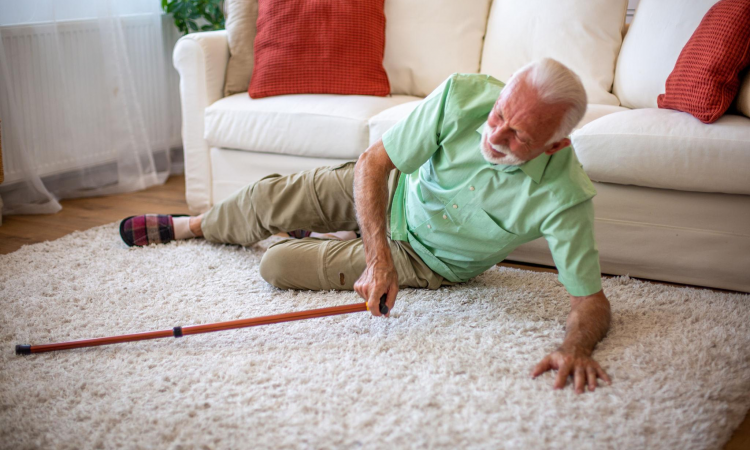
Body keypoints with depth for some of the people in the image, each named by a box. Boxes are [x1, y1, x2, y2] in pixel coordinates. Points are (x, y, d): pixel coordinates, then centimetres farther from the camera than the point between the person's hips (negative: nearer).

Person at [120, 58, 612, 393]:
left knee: (279, 265, -7)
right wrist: (378, 257, -36)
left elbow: (593, 301, -31)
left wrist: (575, 346, -53)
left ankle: (327, 246, 33)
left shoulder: (564, 196, -38)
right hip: (395, 188, 2)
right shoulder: (464, 94, -33)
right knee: (270, 197, 10)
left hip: (424, 257, -2)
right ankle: (192, 226, 46)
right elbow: (371, 164, -26)